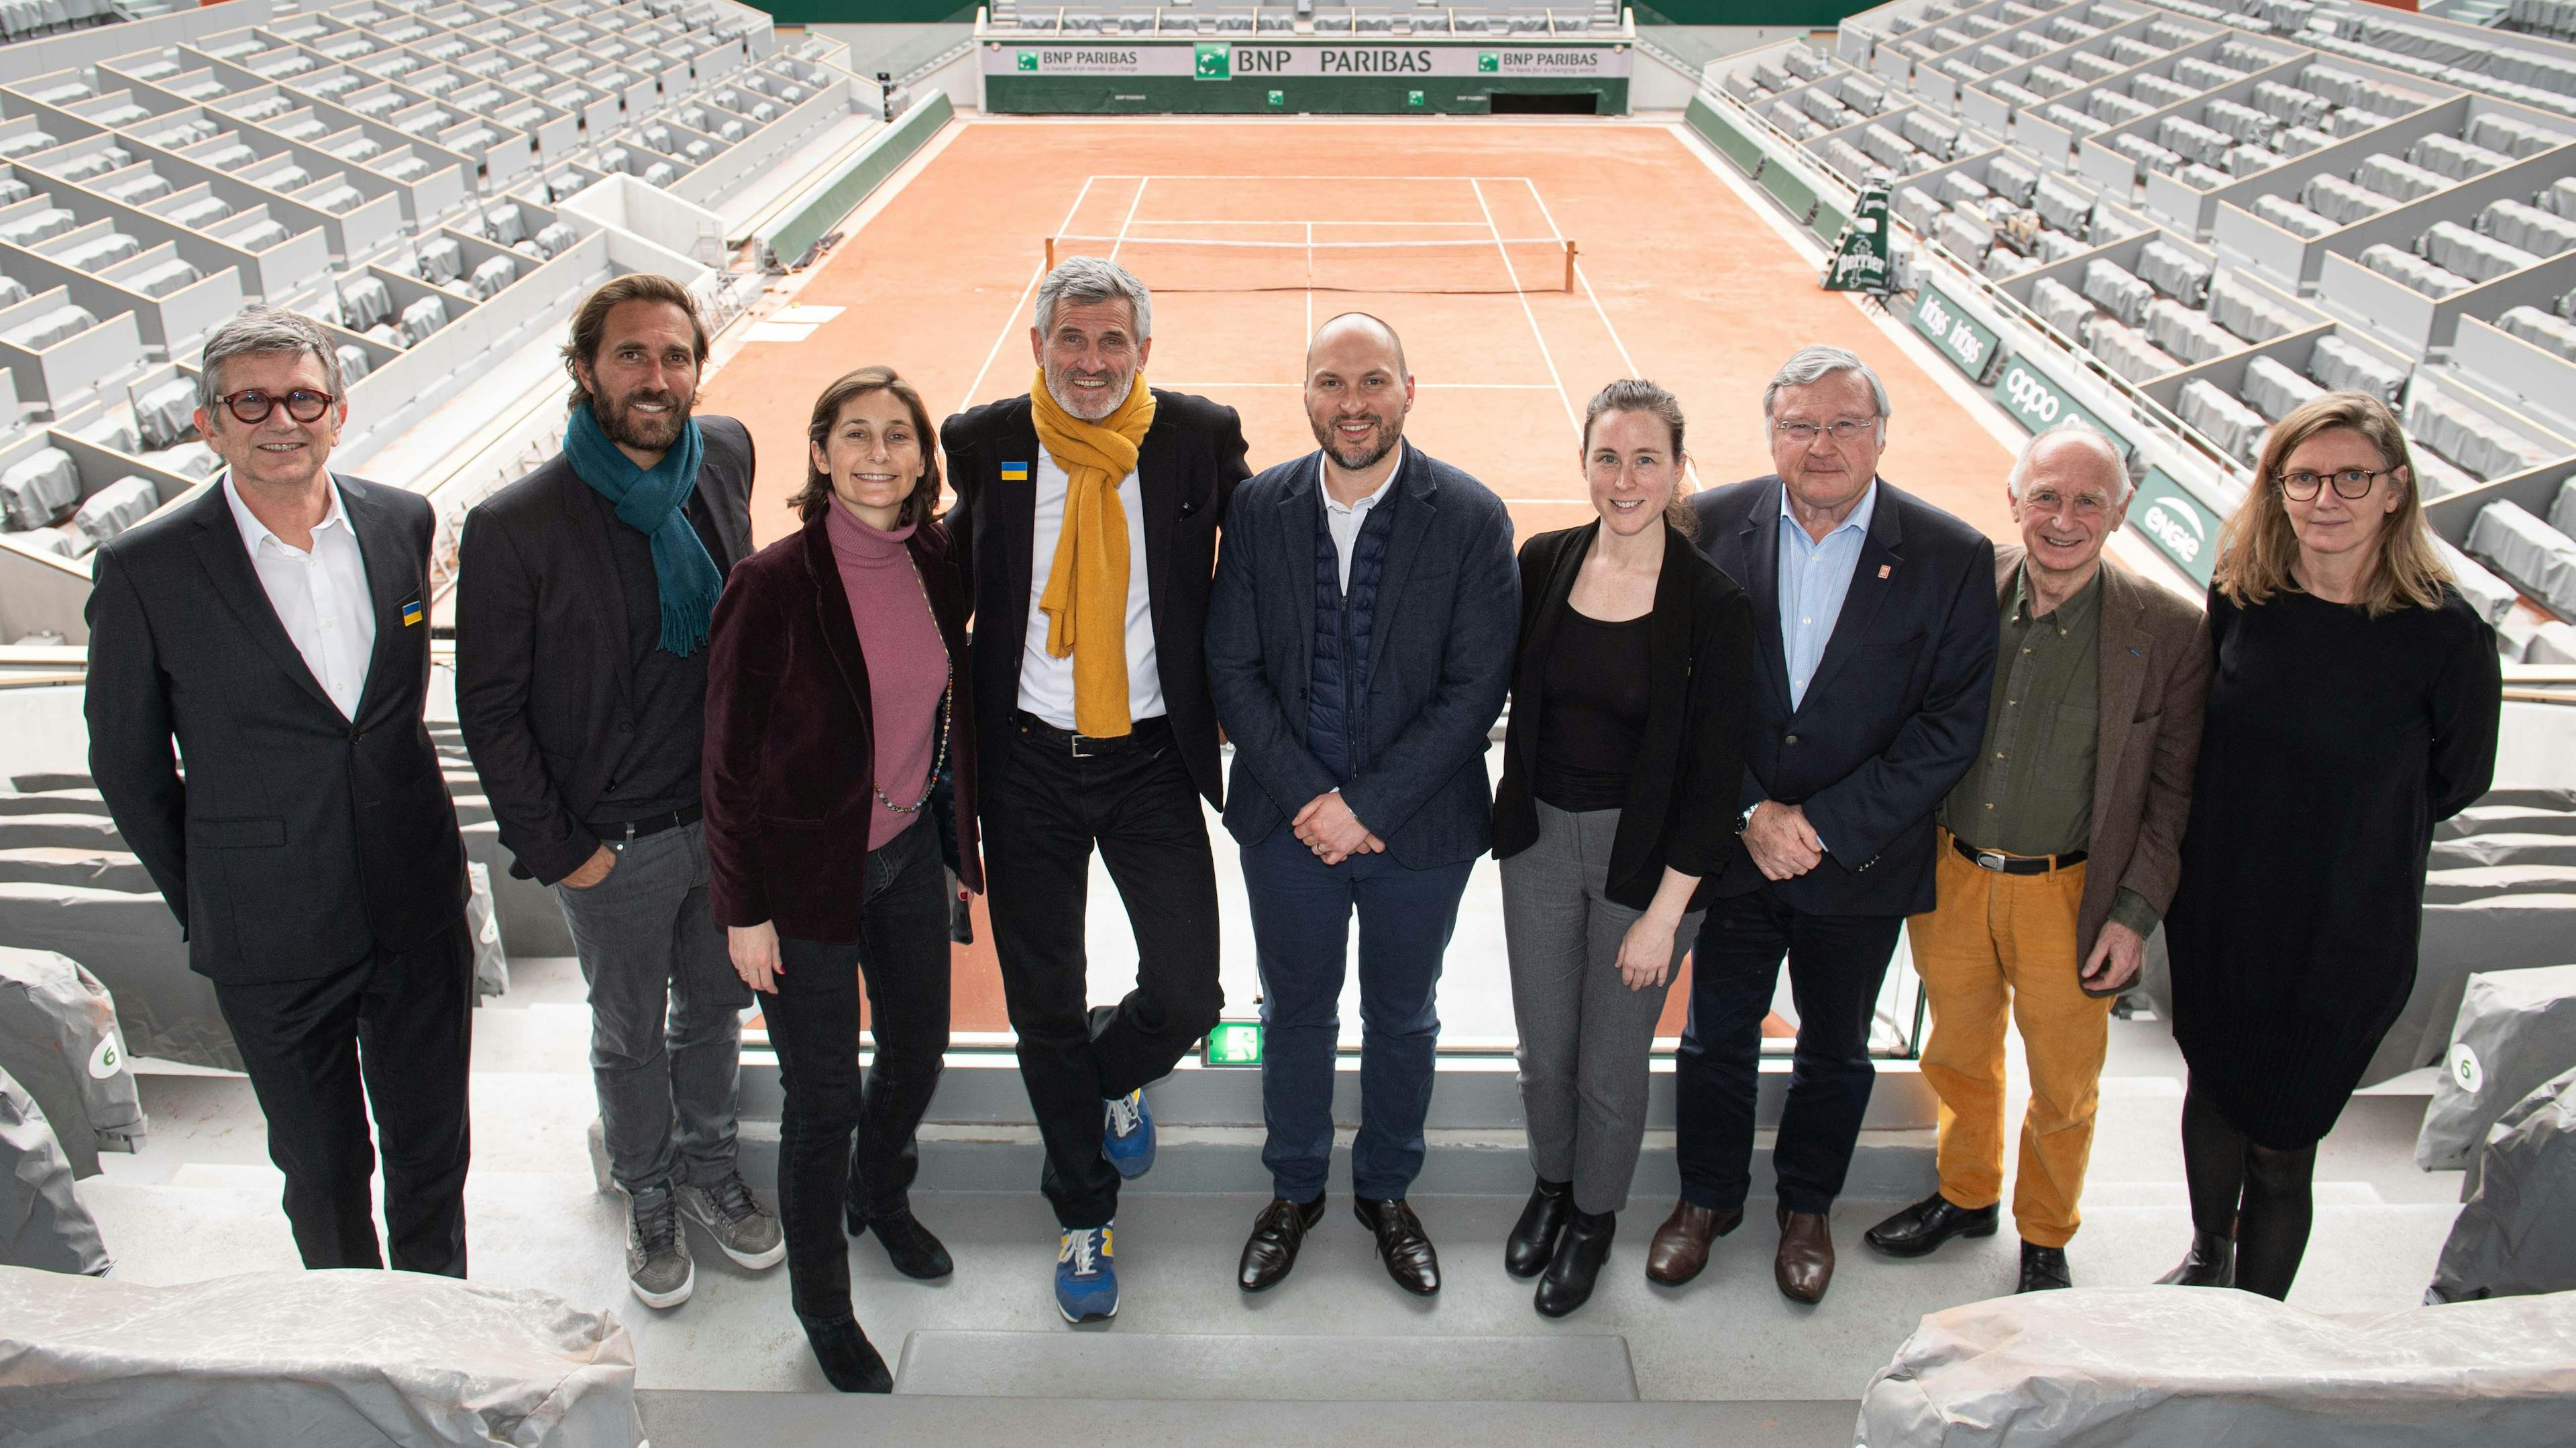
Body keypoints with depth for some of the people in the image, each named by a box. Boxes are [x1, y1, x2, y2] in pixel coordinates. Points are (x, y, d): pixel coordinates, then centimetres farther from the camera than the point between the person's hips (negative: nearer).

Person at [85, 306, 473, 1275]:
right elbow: (127, 764, -2)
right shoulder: (147, 569, -13)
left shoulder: (403, 524, -2)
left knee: (432, 1148, 17)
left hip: (419, 908, 3)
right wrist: (201, 907, 4)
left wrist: (403, 829, 13)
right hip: (273, 940, -3)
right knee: (323, 1169, 14)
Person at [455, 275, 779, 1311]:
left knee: (716, 1007, 22)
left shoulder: (725, 457, -6)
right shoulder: (515, 527, -20)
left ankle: (708, 1168, 46)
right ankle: (648, 1199, 41)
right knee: (630, 1036, 17)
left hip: (729, 815, 4)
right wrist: (555, 850, -11)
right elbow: (489, 709, -11)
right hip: (614, 842, -4)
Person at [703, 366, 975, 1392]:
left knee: (919, 1047, 21)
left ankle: (881, 1197, 53)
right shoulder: (775, 583, -19)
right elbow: (729, 758, -13)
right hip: (808, 872, -5)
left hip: (909, 848, 6)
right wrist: (743, 908, -11)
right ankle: (823, 1307, 29)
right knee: (823, 1098, 6)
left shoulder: (936, 562, -2)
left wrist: (962, 840, 13)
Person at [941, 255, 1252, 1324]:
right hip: (1028, 763, 1)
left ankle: (1113, 1075, 36)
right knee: (1045, 1008, 10)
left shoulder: (1200, 437, -4)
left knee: (1187, 994, -3)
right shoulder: (984, 443, -2)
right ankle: (1083, 1216, 33)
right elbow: (951, 581, 9)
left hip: (1152, 757, 0)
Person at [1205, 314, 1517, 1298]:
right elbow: (1233, 669, -4)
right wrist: (1309, 795, -14)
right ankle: (1294, 1192, 40)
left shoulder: (1471, 518, -11)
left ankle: (1386, 1191, 40)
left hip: (1420, 829, -1)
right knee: (1295, 1013, 18)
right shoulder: (1258, 508, -4)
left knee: (1401, 1021, 17)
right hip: (1285, 823, 2)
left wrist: (1369, 807, -17)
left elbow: (1476, 688, -13)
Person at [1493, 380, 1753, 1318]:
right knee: (1543, 1050, 17)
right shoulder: (1544, 564, -4)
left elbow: (1714, 773, -13)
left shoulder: (1712, 602, -15)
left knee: (1611, 1064, 12)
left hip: (1647, 854, -3)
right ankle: (1550, 1185, 45)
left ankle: (1593, 1218, 38)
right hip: (1541, 838, 3)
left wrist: (1663, 913, -13)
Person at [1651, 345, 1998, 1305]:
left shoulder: (1952, 557, -11)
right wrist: (1748, 813, -16)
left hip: (1862, 858, 0)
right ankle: (1709, 1195, 41)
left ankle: (1808, 1205, 43)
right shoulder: (1712, 527, -8)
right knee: (1717, 1035, 17)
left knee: (1835, 1049, 19)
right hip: (1731, 845, 1)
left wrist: (1824, 825, -18)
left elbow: (1952, 724, -13)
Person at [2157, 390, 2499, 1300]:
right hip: (2216, 909, 4)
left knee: (2279, 1145, 8)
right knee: (2212, 1091, 23)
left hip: (2343, 936, -3)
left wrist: (2350, 834, 4)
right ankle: (2208, 1257, 50)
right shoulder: (2240, 600, -8)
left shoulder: (2447, 638, -18)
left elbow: (2456, 783, -1)